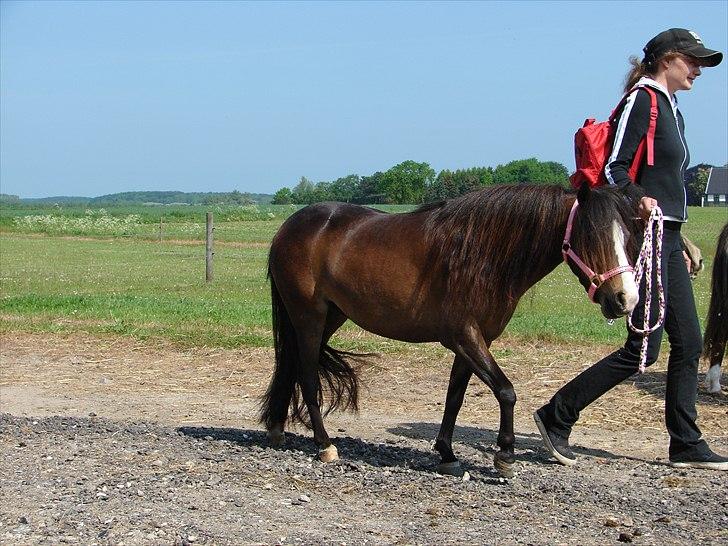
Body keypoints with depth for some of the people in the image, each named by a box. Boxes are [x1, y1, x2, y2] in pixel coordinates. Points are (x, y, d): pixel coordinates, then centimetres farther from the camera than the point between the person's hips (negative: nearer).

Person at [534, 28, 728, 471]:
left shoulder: (671, 111, 20)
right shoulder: (641, 102, -9)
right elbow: (614, 168, -16)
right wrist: (639, 200, -33)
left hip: (667, 238, 10)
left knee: (688, 343, 7)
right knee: (644, 348, -9)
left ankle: (687, 446, 13)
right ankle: (557, 416, 1)